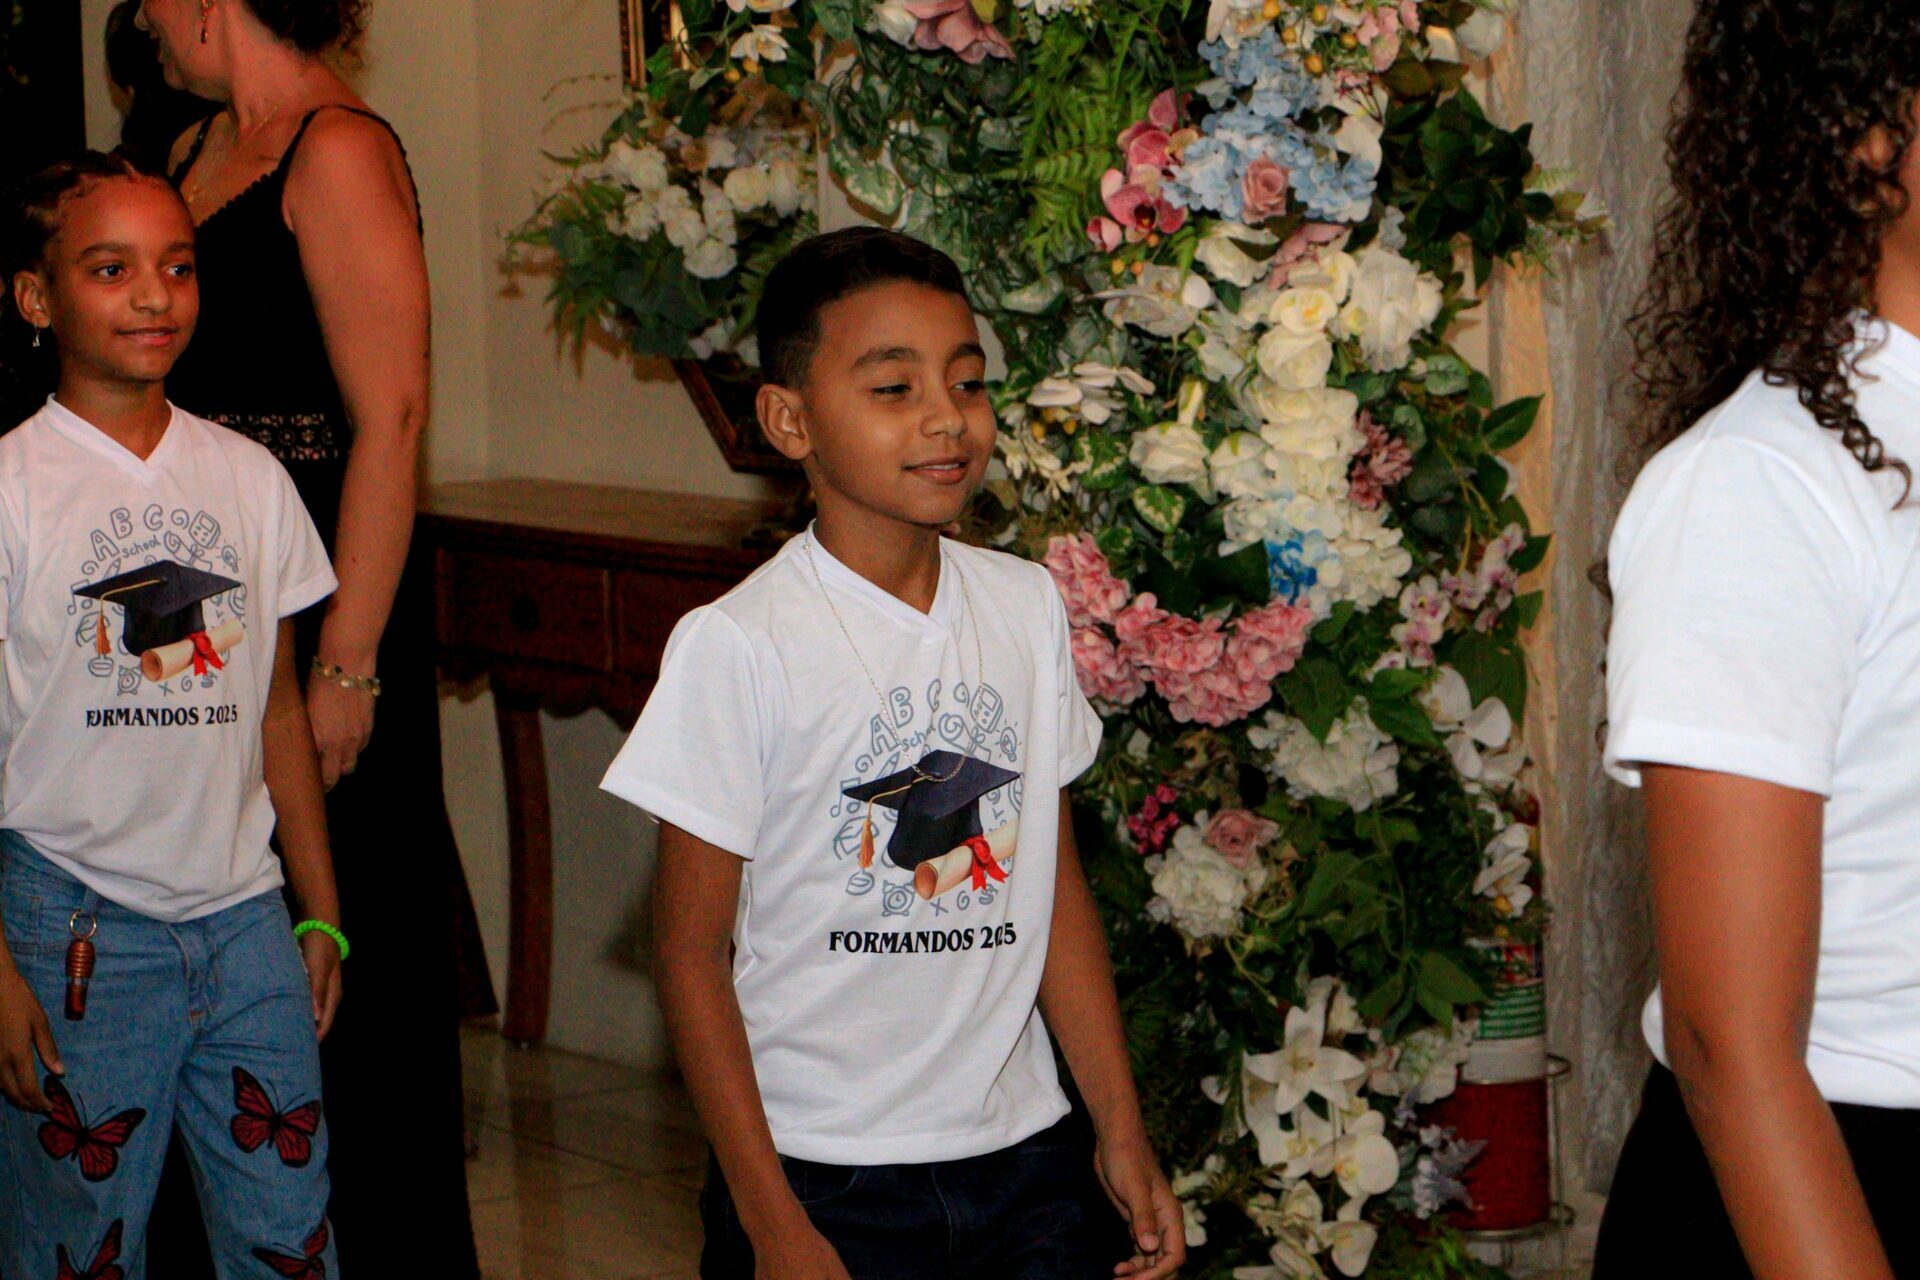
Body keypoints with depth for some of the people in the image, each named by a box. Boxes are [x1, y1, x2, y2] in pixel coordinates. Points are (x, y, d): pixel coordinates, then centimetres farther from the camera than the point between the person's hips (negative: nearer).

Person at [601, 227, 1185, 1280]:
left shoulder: (1028, 608, 5)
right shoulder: (737, 647, -11)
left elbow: (1056, 885, 11)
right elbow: (690, 950, -9)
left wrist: (1122, 1133, 9)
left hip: (1026, 1156, 4)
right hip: (821, 1176, -4)